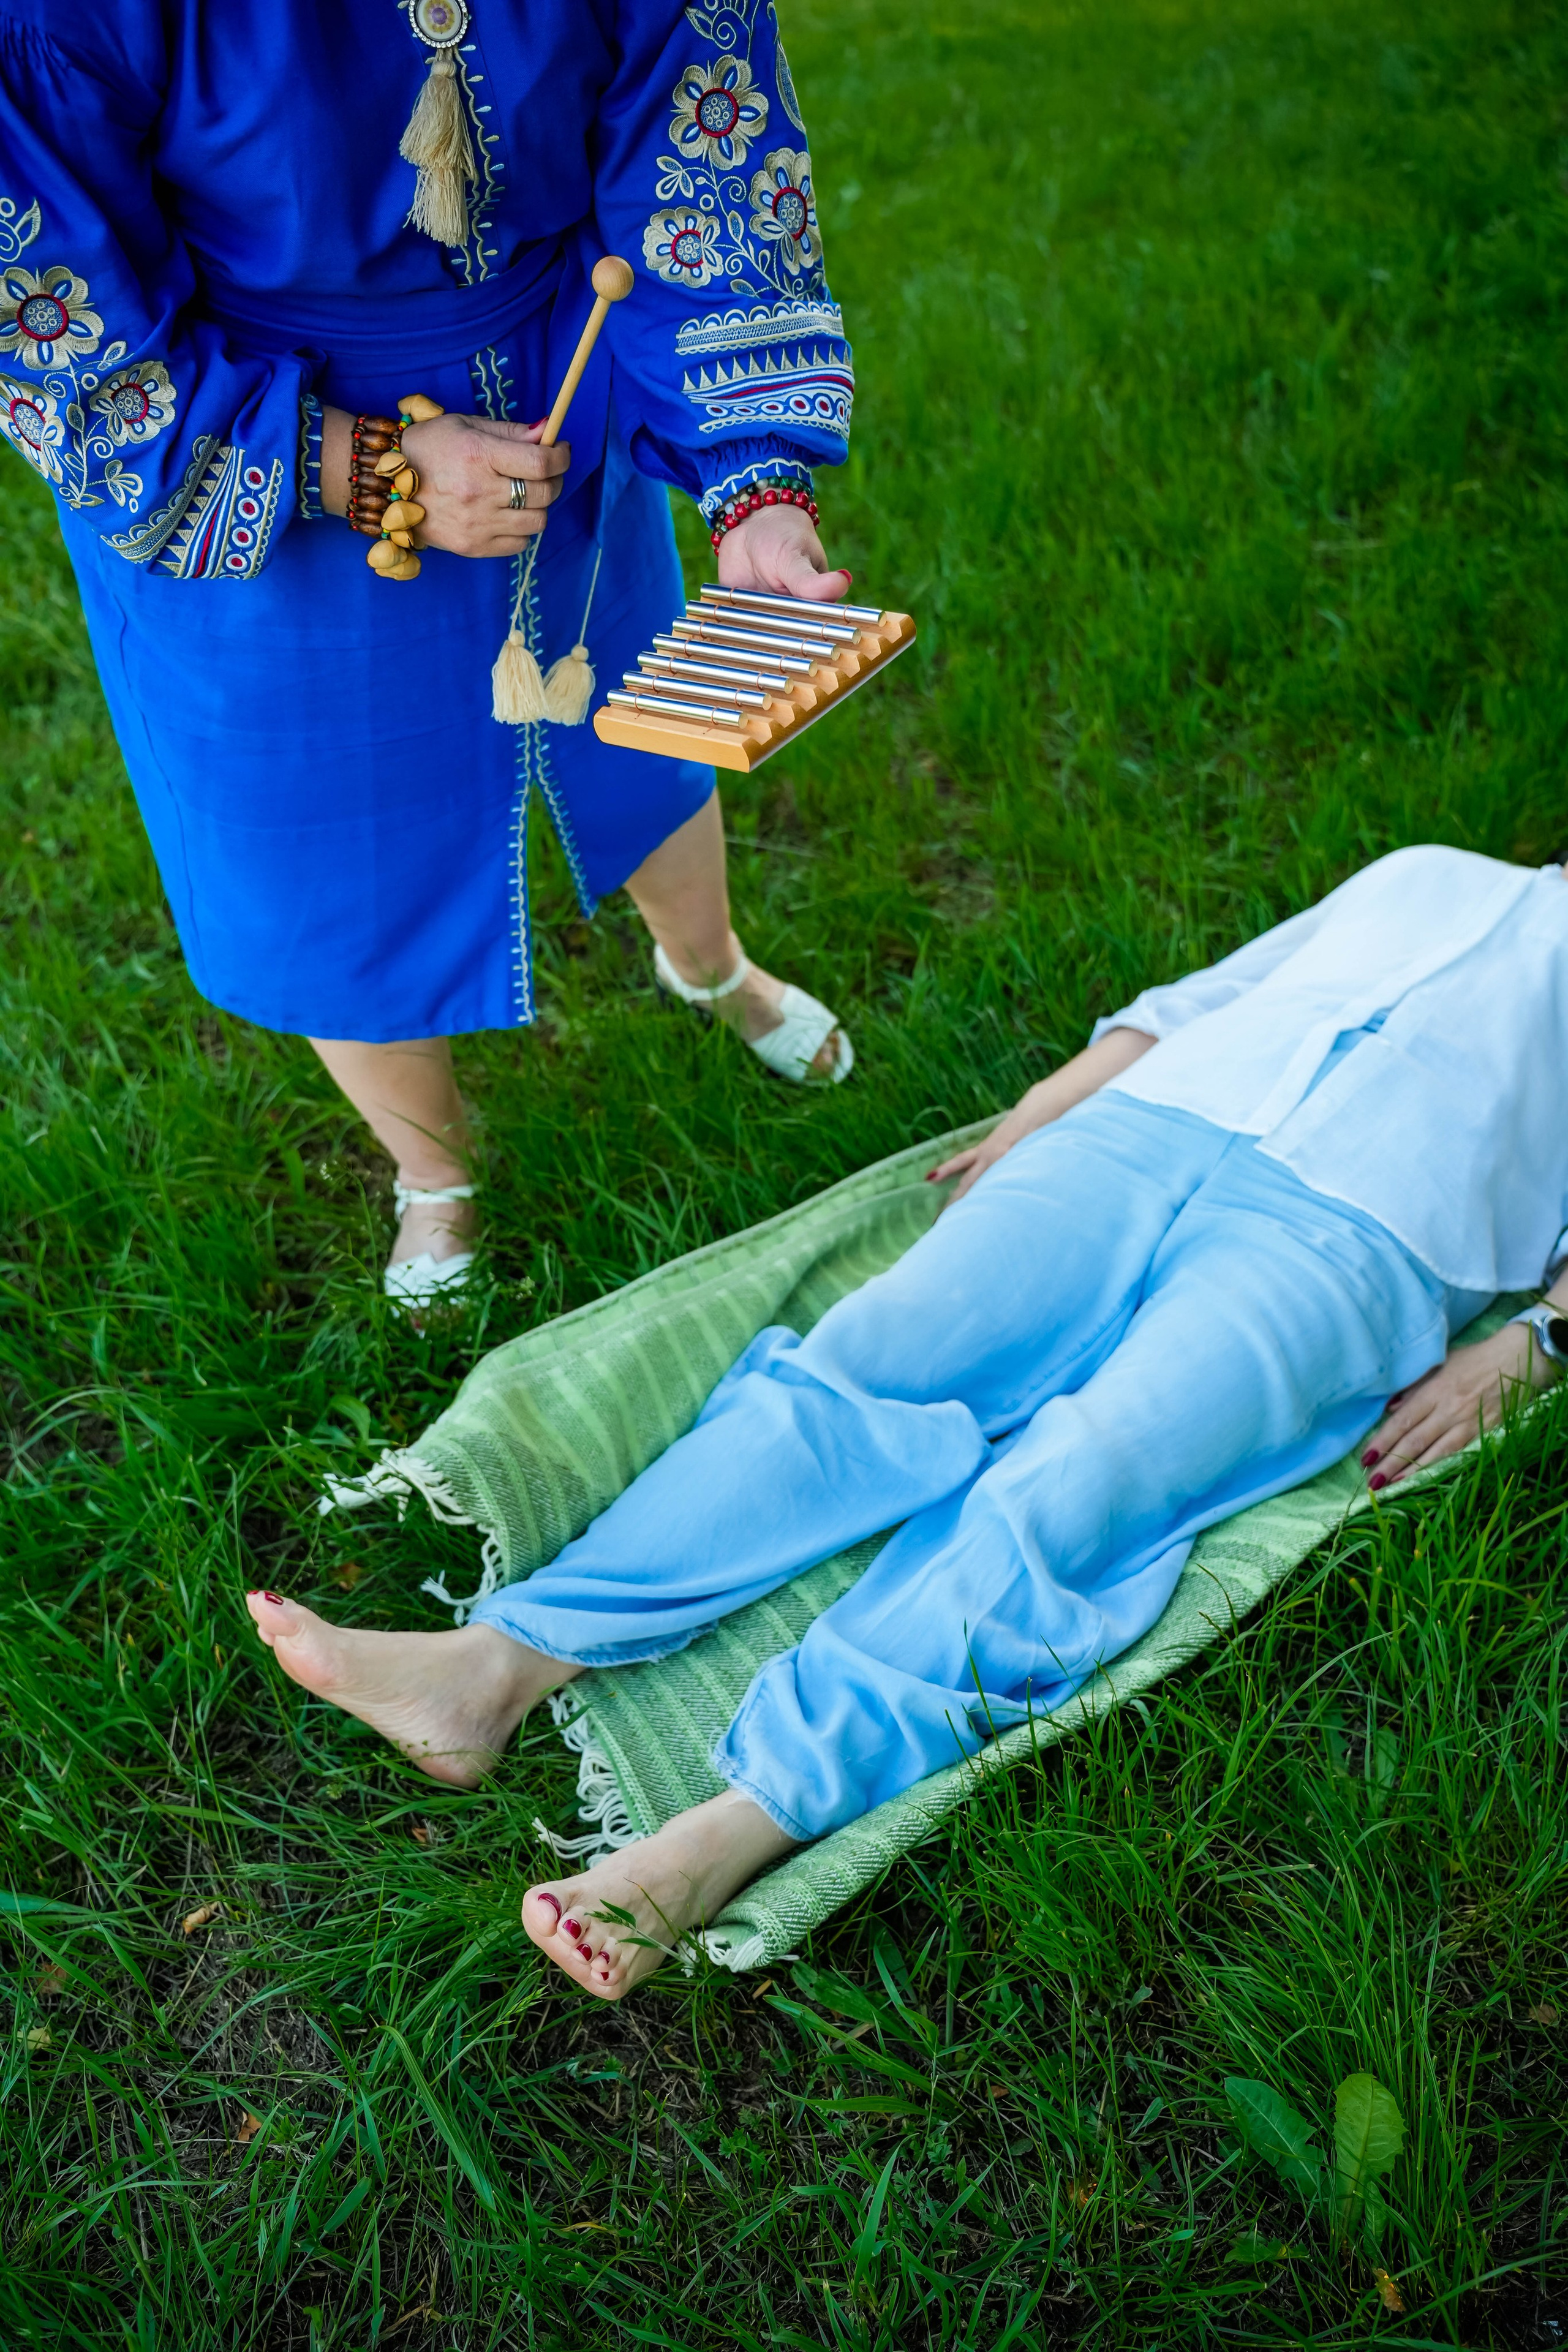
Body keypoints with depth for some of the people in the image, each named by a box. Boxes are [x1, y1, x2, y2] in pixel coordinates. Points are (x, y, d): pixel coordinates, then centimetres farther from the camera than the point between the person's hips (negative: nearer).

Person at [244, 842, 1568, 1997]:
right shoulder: (1424, 877, 34)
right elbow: (1193, 1002, 26)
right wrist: (1022, 1129, 12)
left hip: (1349, 1240, -3)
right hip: (1137, 1134, 4)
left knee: (1058, 1500, -28)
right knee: (854, 1372, -19)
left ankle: (726, 1840, -39)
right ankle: (496, 1667, -26)